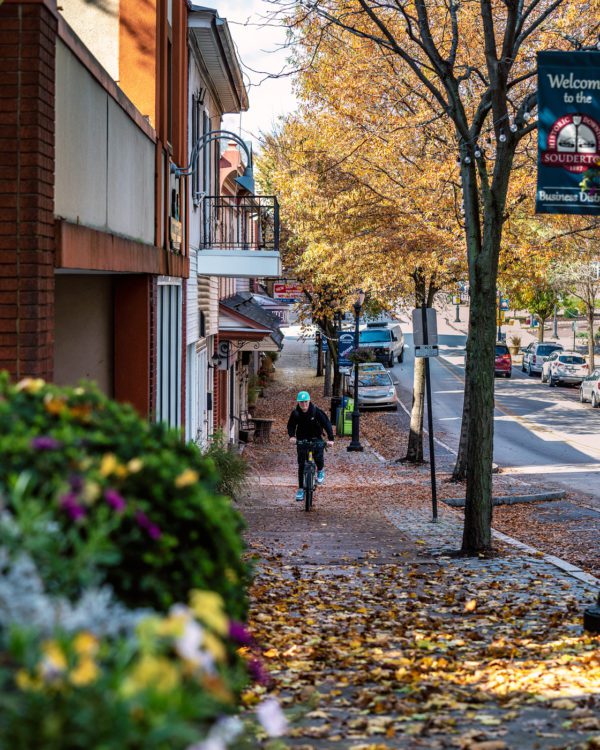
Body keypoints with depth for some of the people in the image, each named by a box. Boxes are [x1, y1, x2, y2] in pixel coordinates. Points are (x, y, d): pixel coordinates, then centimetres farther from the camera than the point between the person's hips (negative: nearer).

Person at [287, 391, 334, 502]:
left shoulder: (316, 411, -18)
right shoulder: (295, 413, -12)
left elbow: (327, 423, -18)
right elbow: (291, 426, 0)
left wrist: (330, 438, -30)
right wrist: (292, 436, -21)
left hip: (316, 438, -1)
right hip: (302, 439, 1)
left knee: (318, 457, -20)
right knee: (301, 465, -4)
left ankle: (320, 470, 17)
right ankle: (301, 489, 3)